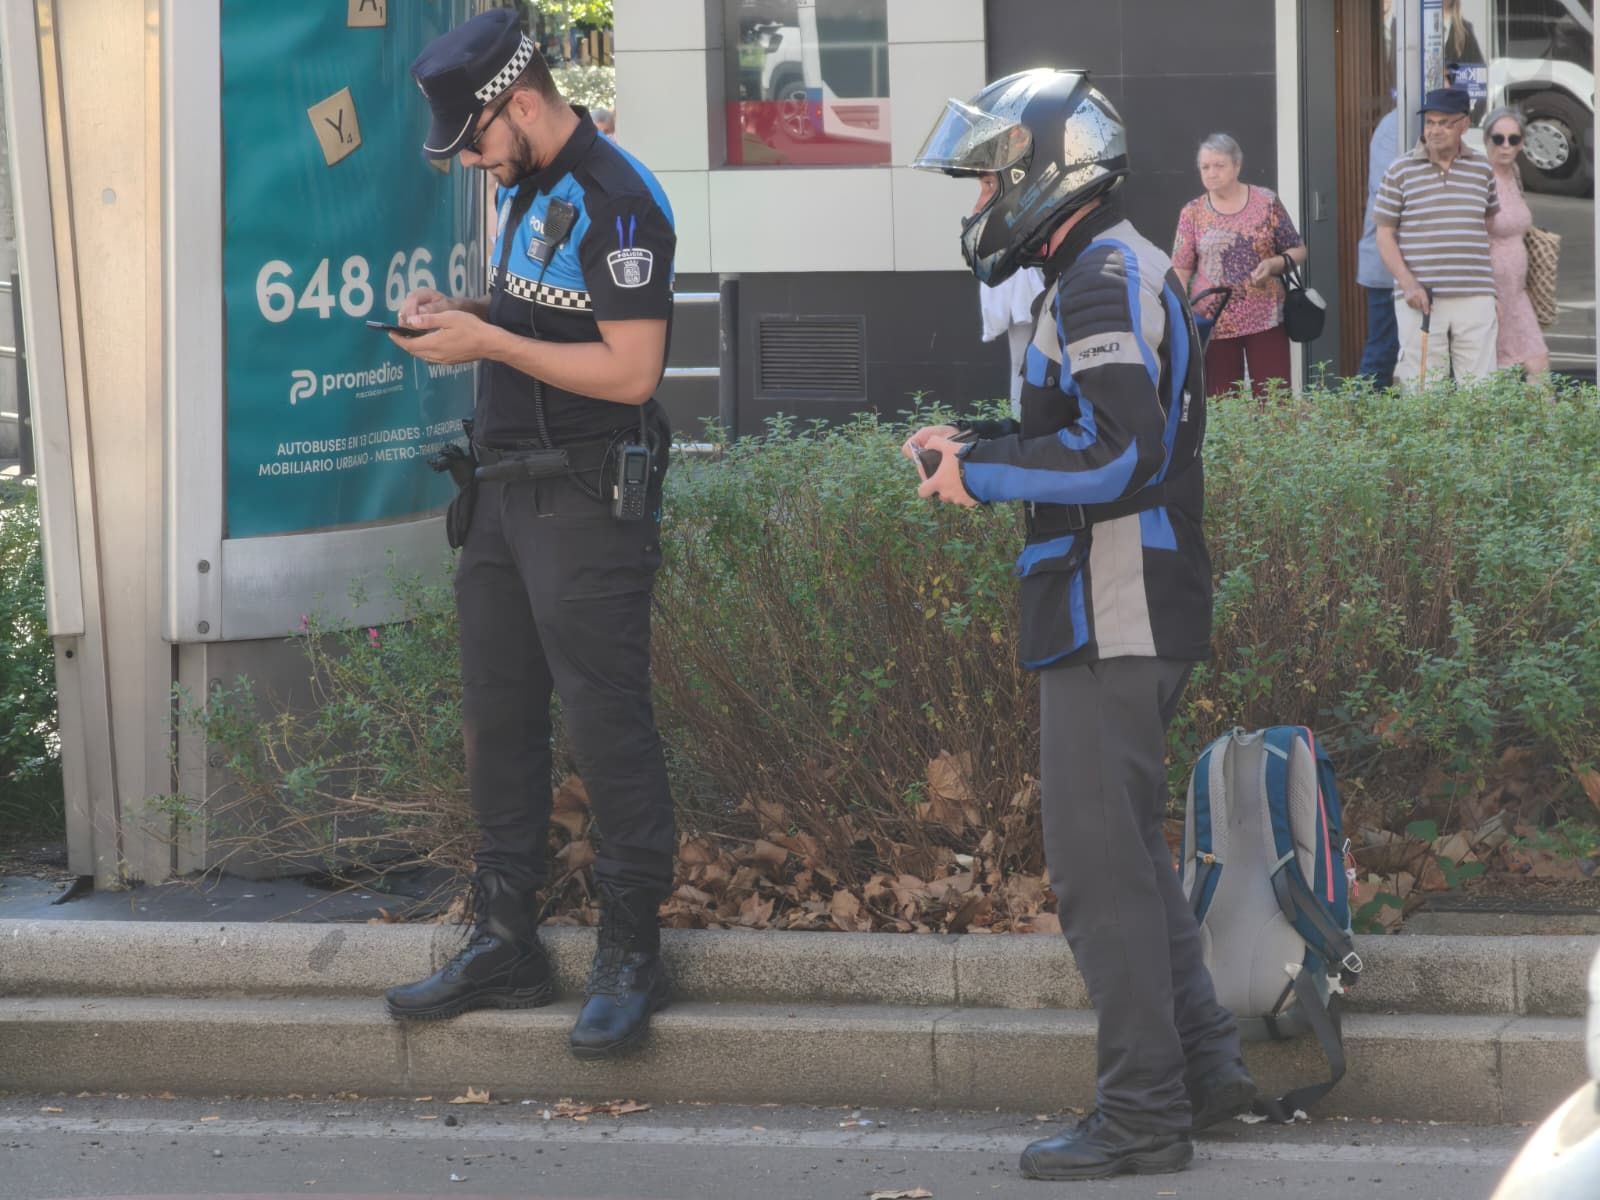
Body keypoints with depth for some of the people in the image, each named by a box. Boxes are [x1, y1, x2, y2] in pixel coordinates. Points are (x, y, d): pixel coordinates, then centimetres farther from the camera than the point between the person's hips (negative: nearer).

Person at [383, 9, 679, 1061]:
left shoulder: (614, 202, -16)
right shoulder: (524, 189, 14)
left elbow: (630, 370, -20)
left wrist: (491, 343, -18)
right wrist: (459, 318, 5)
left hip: (589, 500, -10)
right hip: (507, 491, 10)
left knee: (607, 725, -5)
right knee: (499, 719, 11)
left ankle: (633, 956, 2)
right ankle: (506, 943, 19)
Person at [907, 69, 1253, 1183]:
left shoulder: (1105, 277, -15)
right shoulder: (1118, 273, 19)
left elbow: (1116, 453, -25)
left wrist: (980, 474, -14)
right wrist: (979, 443, 10)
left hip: (1112, 621, -11)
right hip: (1124, 618, 11)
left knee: (1099, 862, -6)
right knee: (1130, 848, 18)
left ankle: (1143, 1117, -2)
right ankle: (1205, 1065, 23)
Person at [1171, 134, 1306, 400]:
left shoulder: (1267, 203, 1)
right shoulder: (1192, 213, 3)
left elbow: (1298, 250, 7)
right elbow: (1181, 271, 5)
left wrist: (1274, 264, -13)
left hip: (1265, 320, -1)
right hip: (1214, 325, 1)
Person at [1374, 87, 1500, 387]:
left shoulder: (1482, 169, 10)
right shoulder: (1401, 171, 2)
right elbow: (1384, 235, 3)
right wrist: (1408, 284, -10)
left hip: (1475, 297, 2)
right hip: (1420, 297, -2)